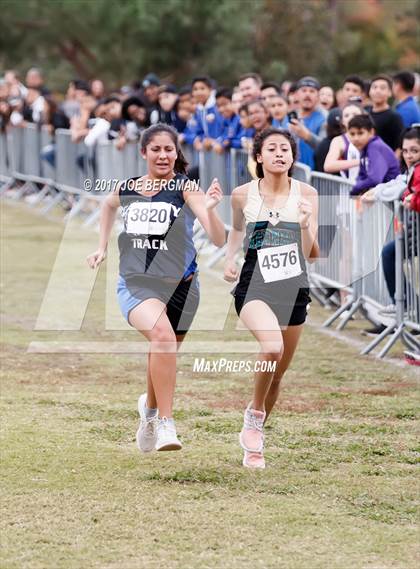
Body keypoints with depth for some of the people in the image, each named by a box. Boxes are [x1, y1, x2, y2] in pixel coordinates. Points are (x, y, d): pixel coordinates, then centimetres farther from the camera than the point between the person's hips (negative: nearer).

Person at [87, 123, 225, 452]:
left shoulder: (186, 188, -7)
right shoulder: (127, 189, 4)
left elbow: (219, 240, -18)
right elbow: (109, 205, 31)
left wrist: (209, 210, -35)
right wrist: (102, 247, 26)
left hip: (179, 286, 0)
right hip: (135, 284, 0)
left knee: (163, 354, 15)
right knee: (162, 334, -30)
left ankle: (150, 409, 50)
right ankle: (165, 425, -29)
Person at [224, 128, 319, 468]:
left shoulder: (306, 195, -1)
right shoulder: (243, 195, -1)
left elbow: (312, 255, -2)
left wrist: (305, 225, -19)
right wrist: (230, 259, 4)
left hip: (294, 288, 2)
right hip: (254, 286, -2)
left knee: (277, 375, 10)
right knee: (272, 346, -32)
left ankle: (255, 439, 33)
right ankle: (254, 413, -7)